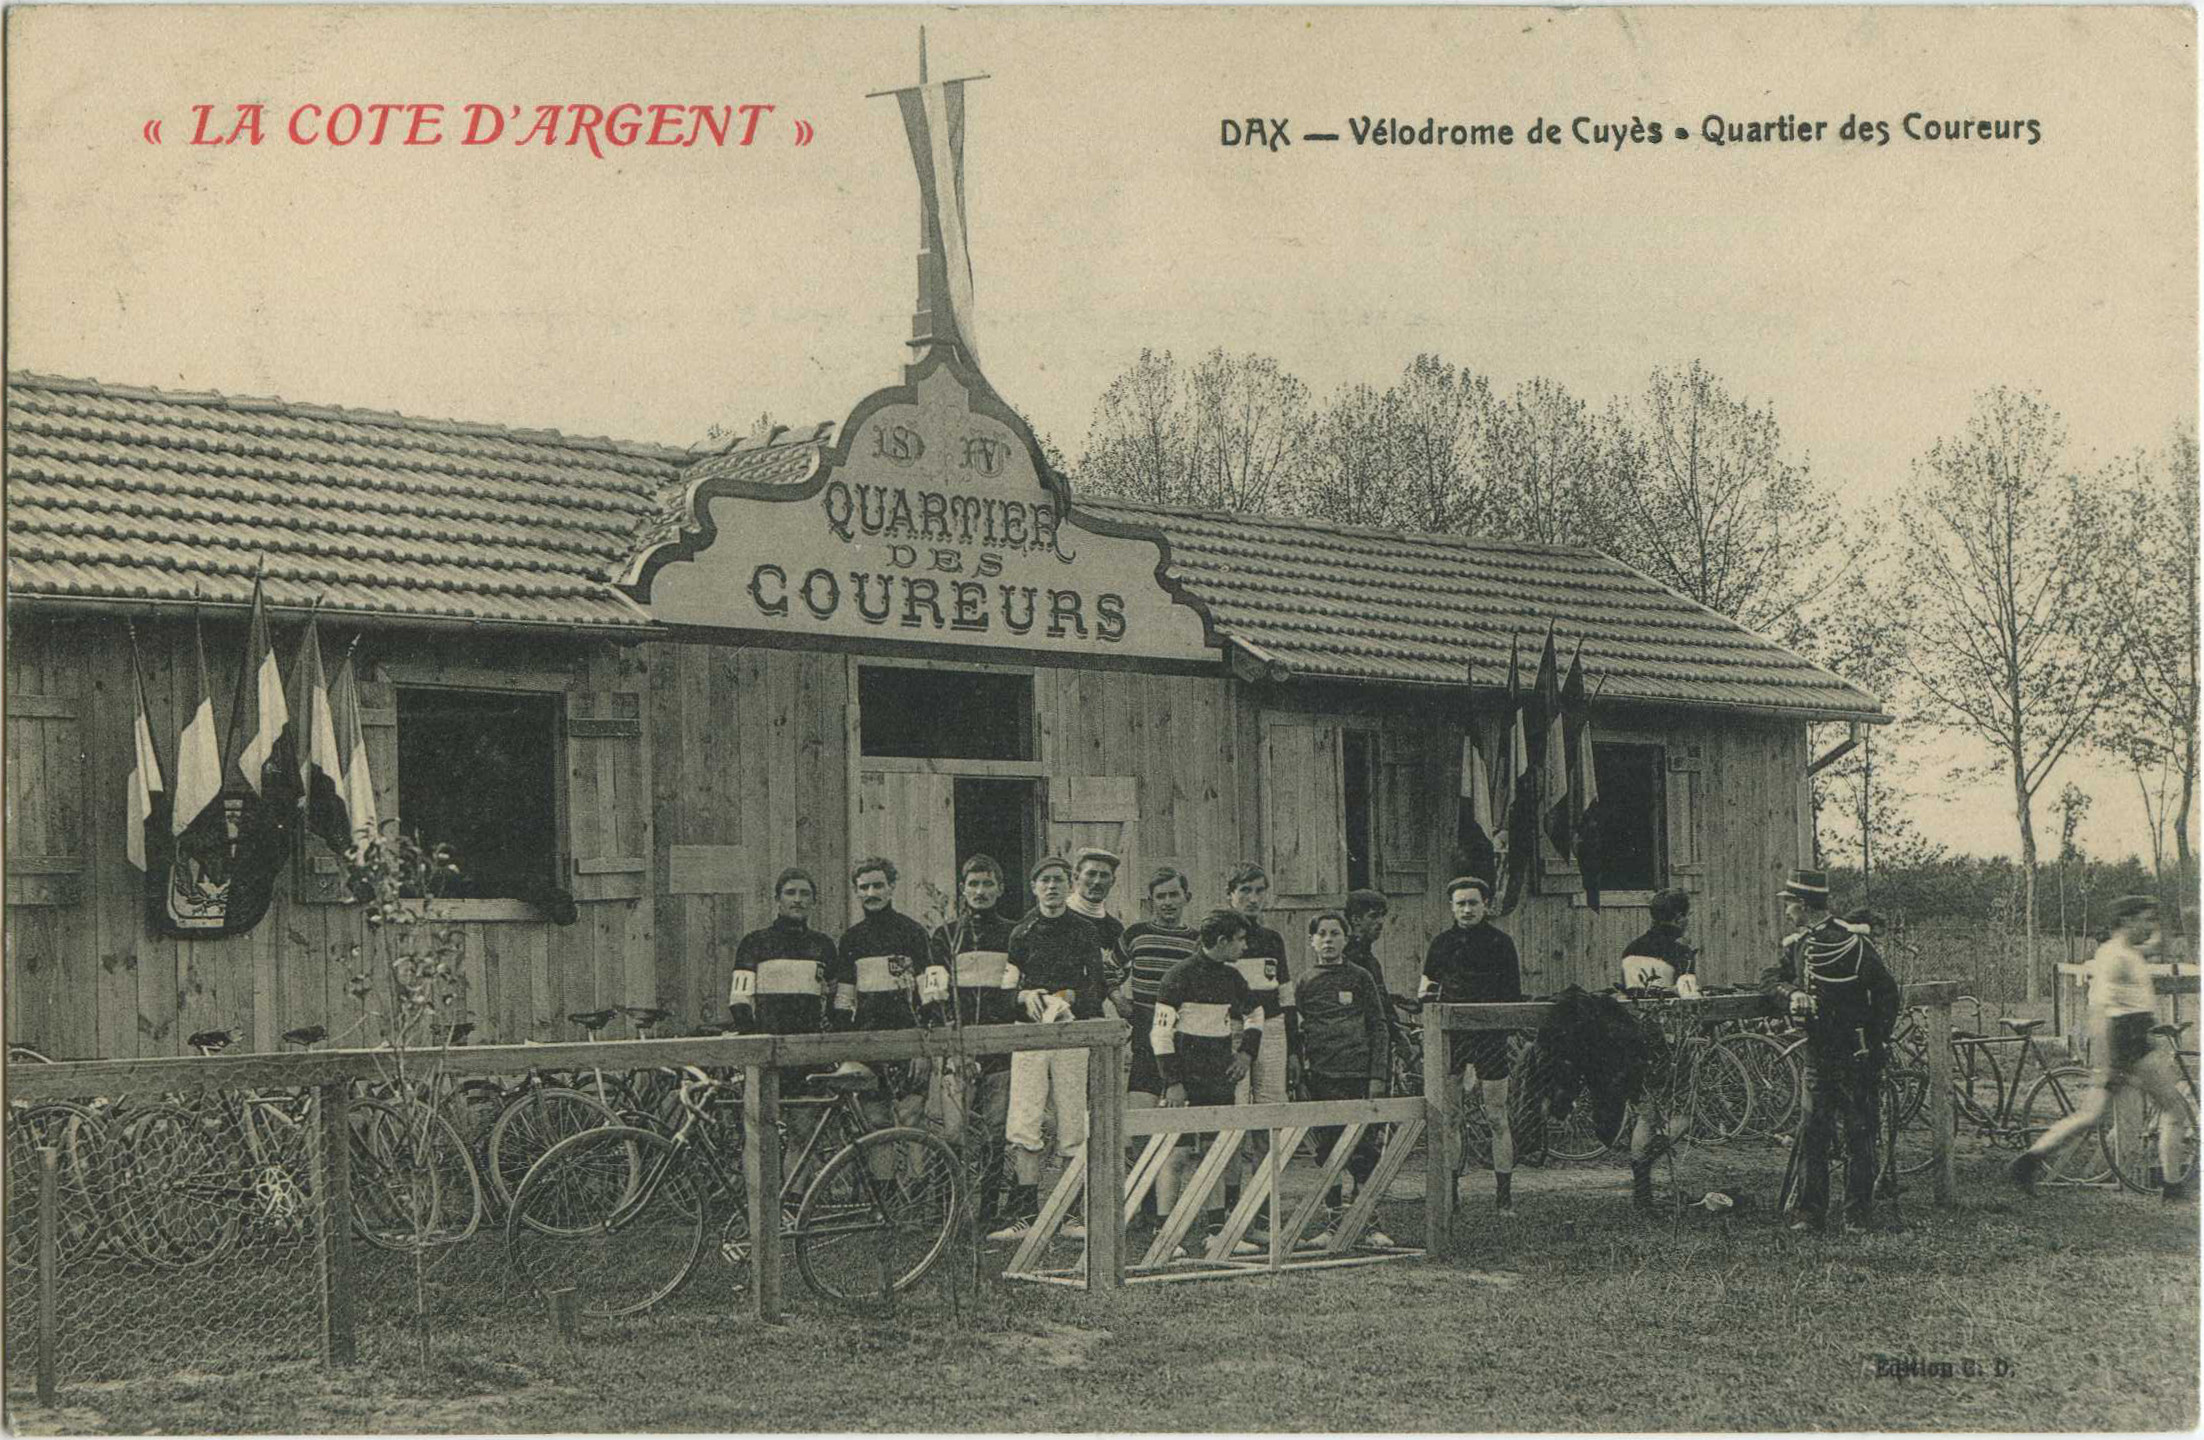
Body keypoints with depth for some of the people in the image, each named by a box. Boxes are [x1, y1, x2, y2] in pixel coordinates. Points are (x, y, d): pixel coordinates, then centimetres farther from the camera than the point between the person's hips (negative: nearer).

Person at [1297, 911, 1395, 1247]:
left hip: (1358, 1077, -2)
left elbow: (1378, 1028, 6)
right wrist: (1299, 1078, 4)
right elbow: (1294, 1033, 12)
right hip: (1320, 1079, 2)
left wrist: (1378, 1077, -3)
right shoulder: (1305, 983, 11)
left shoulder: (1361, 978, 7)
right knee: (1327, 1153, 4)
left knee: (1364, 1151, -4)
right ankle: (1333, 1222, 11)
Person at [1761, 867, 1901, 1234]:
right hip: (1818, 1052, 6)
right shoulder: (1797, 944, 10)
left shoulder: (1851, 941, -12)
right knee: (1813, 1134, 3)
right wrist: (1792, 993, -8)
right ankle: (1811, 1214, 5)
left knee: (1859, 1135, -1)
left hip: (1856, 1054, -6)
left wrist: (1877, 1044, -10)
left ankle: (1861, 1211, 6)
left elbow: (1886, 991, -10)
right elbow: (1770, 978, 15)